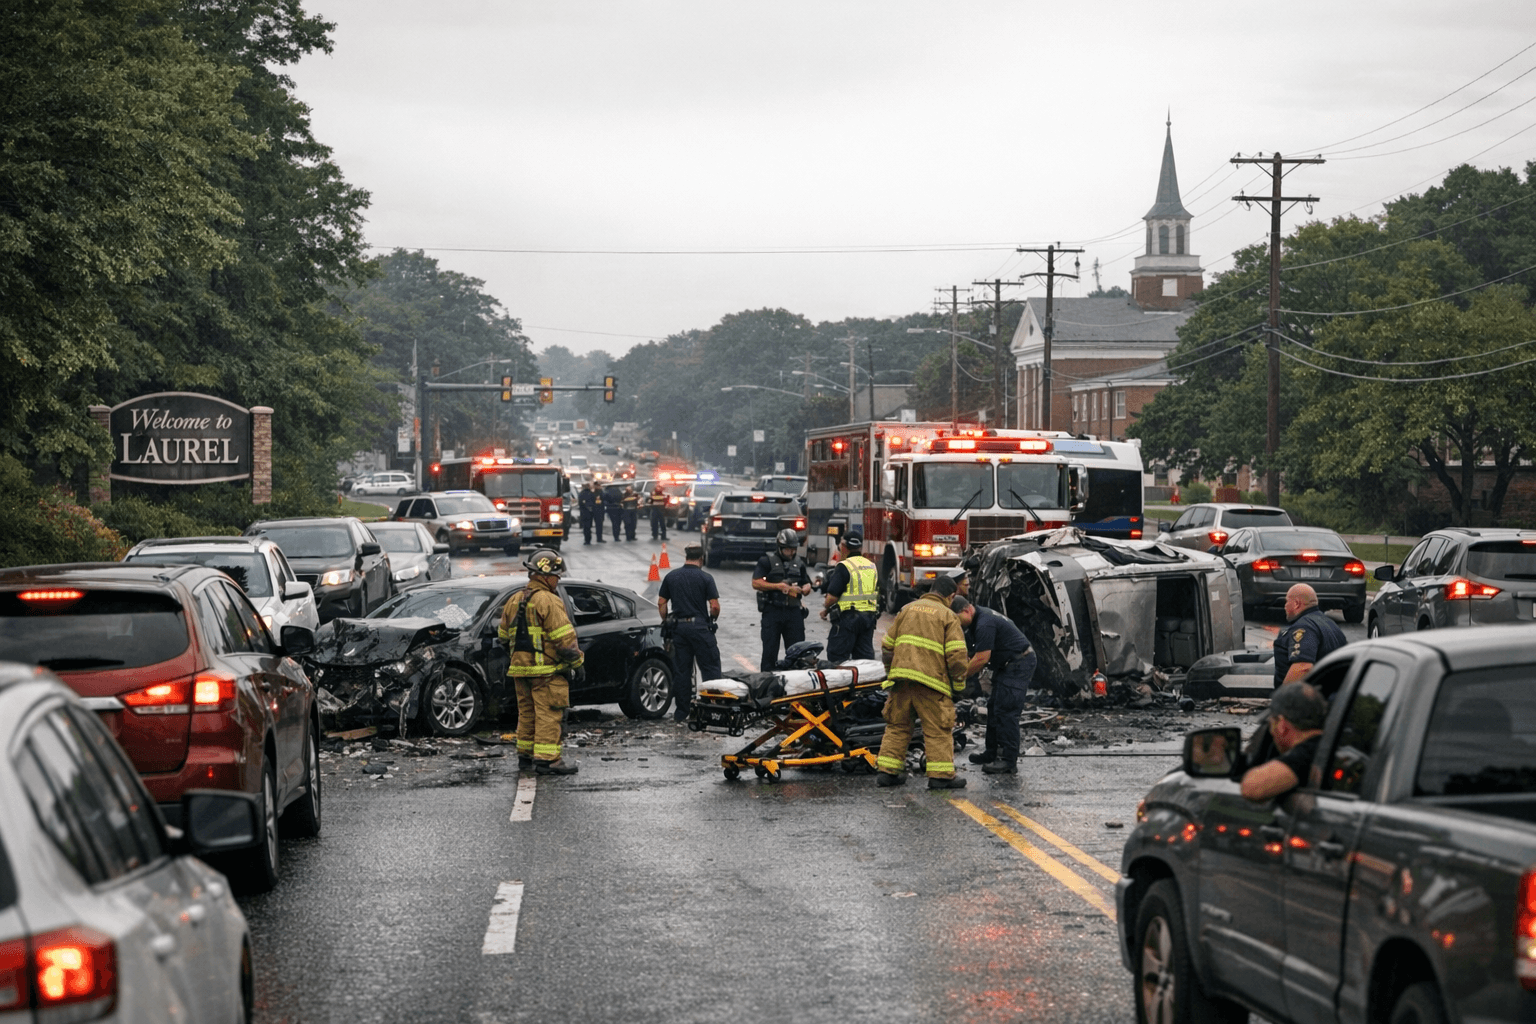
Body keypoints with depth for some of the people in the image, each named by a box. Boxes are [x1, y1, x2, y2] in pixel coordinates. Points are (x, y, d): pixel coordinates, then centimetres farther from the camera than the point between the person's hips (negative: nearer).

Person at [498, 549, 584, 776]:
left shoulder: (514, 601, 12)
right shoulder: (548, 601, -14)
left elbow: (504, 636, 21)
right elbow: (564, 638, -17)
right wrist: (577, 663, -9)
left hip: (520, 669, 8)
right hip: (546, 670, -8)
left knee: (527, 712, 17)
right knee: (548, 714, -6)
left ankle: (525, 755, 24)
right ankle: (546, 759, -10)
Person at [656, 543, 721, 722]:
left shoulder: (671, 577, 6)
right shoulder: (705, 578, -6)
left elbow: (661, 603, 8)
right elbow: (715, 606, -9)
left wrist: (666, 621, 20)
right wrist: (712, 619, 10)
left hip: (679, 627, 4)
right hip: (700, 626, -4)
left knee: (681, 670, 8)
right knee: (710, 668, 1)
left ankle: (681, 712, 10)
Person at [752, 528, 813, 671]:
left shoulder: (799, 563, 16)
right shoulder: (767, 561, 1)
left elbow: (807, 586, 19)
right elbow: (756, 583, -7)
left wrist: (802, 589, -5)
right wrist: (779, 586, -14)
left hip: (793, 611, 4)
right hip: (772, 610, -4)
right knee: (770, 649, 0)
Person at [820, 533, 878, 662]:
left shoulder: (843, 567, -13)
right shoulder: (872, 566, 11)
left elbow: (832, 596, -16)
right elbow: (877, 595, 18)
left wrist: (826, 609, 1)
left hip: (848, 617, -7)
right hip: (869, 616, 7)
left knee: (837, 657, -2)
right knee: (865, 656, 10)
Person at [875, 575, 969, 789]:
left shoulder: (907, 609, 18)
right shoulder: (948, 616, 2)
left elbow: (887, 645, 19)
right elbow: (956, 655, -7)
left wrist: (891, 672, 29)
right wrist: (958, 685, 4)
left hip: (901, 676, 5)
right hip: (930, 679, -5)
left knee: (897, 725, 14)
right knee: (938, 729, 1)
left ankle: (887, 771, 13)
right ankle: (941, 775, -2)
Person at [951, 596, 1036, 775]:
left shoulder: (984, 624, -24)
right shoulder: (978, 618, 10)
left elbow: (981, 659, -23)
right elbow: (981, 654, 15)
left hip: (1018, 664, -11)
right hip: (1007, 665, 11)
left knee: (1005, 711, -13)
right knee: (994, 708, 14)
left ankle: (1008, 762, -14)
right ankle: (992, 753, 21)